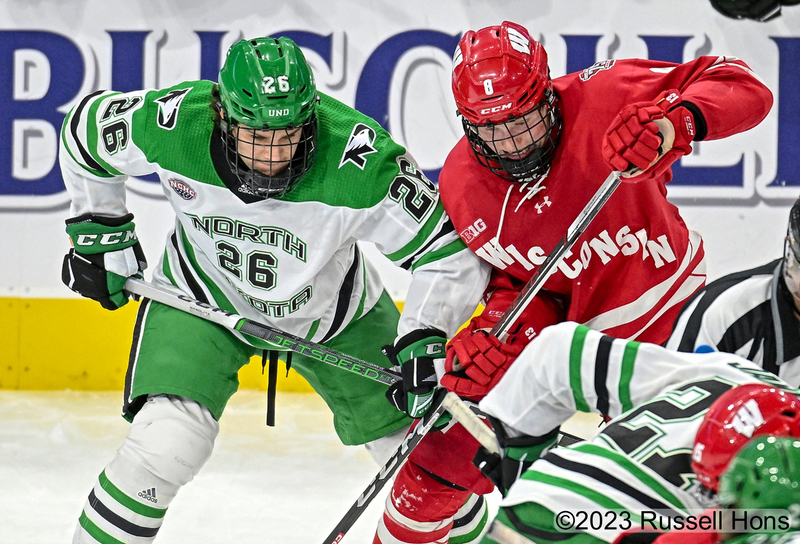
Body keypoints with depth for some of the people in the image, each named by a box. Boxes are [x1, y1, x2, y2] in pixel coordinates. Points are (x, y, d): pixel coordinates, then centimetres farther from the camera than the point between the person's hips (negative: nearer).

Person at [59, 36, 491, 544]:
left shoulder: (360, 159, -35)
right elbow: (86, 127, -6)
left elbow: (450, 250, -25)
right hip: (202, 299, -1)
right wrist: (99, 233, -1)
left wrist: (426, 339, -35)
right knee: (165, 445, -23)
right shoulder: (173, 123, -29)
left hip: (332, 309, 1)